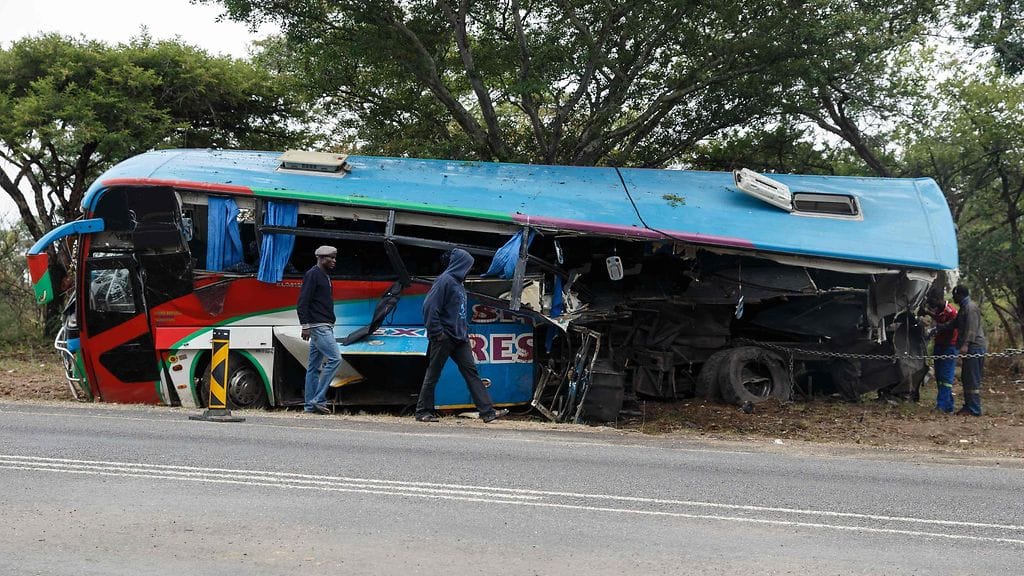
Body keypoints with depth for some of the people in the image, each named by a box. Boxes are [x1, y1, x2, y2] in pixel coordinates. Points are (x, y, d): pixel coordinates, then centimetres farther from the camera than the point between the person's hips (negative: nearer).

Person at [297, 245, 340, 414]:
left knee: (314, 366, 8)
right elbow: (302, 302, -16)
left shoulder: (325, 276, 20)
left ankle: (310, 405, 10)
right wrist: (305, 325, -21)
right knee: (335, 358, -16)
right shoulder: (313, 274, -9)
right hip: (318, 326, -10)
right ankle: (318, 399, -15)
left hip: (325, 327, 10)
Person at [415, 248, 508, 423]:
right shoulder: (445, 281, -11)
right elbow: (430, 307, -18)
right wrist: (437, 332, -18)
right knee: (433, 374, 2)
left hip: (459, 338, 8)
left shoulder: (458, 283, 16)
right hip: (444, 338, -8)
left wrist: (465, 330, 13)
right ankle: (423, 411, 12)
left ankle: (487, 411, -3)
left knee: (471, 372, 1)